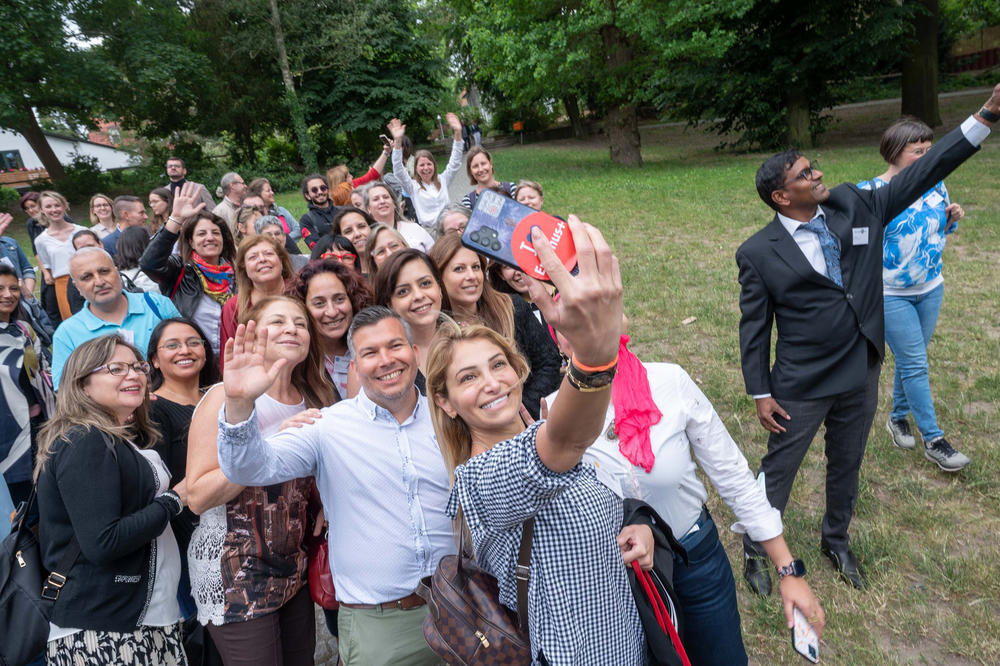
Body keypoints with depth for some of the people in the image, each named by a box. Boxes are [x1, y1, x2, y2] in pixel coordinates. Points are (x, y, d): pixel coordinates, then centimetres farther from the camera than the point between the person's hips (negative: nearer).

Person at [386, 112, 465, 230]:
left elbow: (455, 163, 8)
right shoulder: (413, 186, 6)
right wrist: (397, 141, -20)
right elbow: (398, 171, -8)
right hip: (427, 230, -2)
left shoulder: (442, 180, 14)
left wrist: (458, 133, -3)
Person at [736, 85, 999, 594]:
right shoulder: (758, 253, -15)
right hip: (802, 386, -5)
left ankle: (836, 540, 47)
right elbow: (753, 327, -11)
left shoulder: (855, 207, -2)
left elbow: (921, 174, 2)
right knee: (777, 471, 10)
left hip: (861, 375, 5)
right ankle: (755, 550, 32)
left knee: (847, 466, 23)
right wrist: (760, 394, -9)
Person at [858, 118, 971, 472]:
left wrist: (953, 218, -8)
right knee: (916, 365, -2)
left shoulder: (935, 183, 0)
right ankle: (934, 441, 9)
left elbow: (941, 230, 13)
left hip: (930, 289, 6)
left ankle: (898, 417, 37)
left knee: (910, 360, 17)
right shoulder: (872, 192, -17)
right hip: (891, 295, -5)